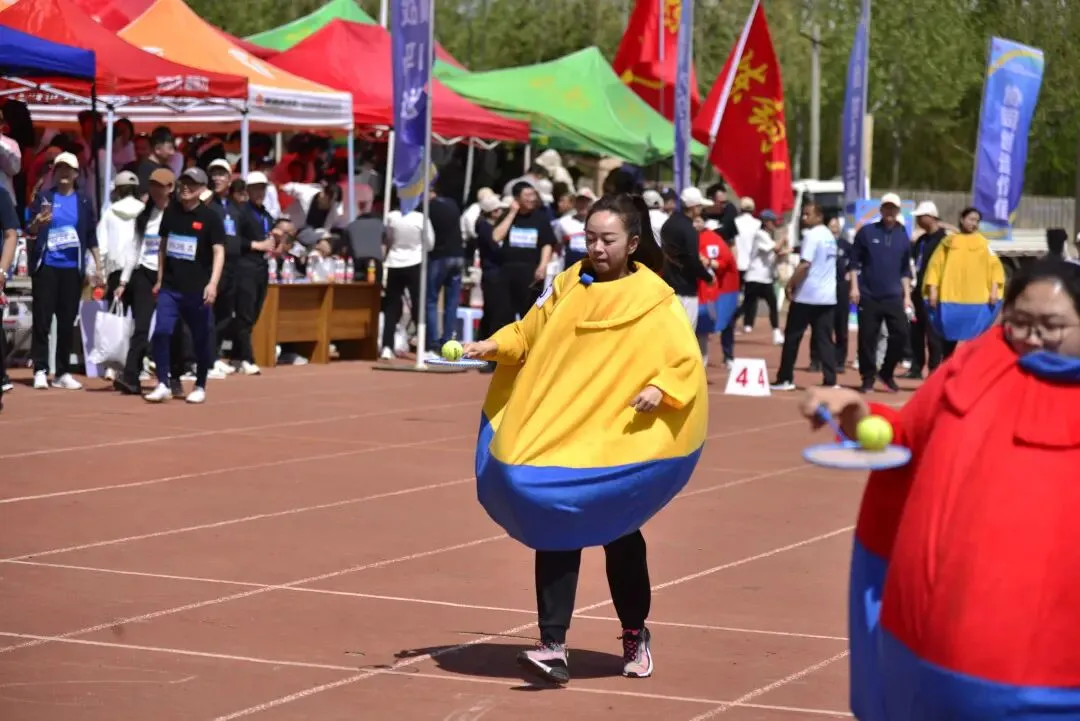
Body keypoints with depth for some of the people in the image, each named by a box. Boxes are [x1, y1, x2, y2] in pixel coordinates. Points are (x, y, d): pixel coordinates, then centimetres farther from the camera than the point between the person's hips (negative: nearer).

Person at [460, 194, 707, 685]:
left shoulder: (655, 300, -4)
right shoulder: (567, 286, 7)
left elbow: (687, 364, -5)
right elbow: (527, 334, 14)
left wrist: (660, 389, -23)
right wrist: (493, 346, -4)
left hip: (619, 439, -3)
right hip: (555, 433, 3)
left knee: (619, 534, 8)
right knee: (556, 532, -6)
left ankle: (635, 634, 29)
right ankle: (553, 647, -8)